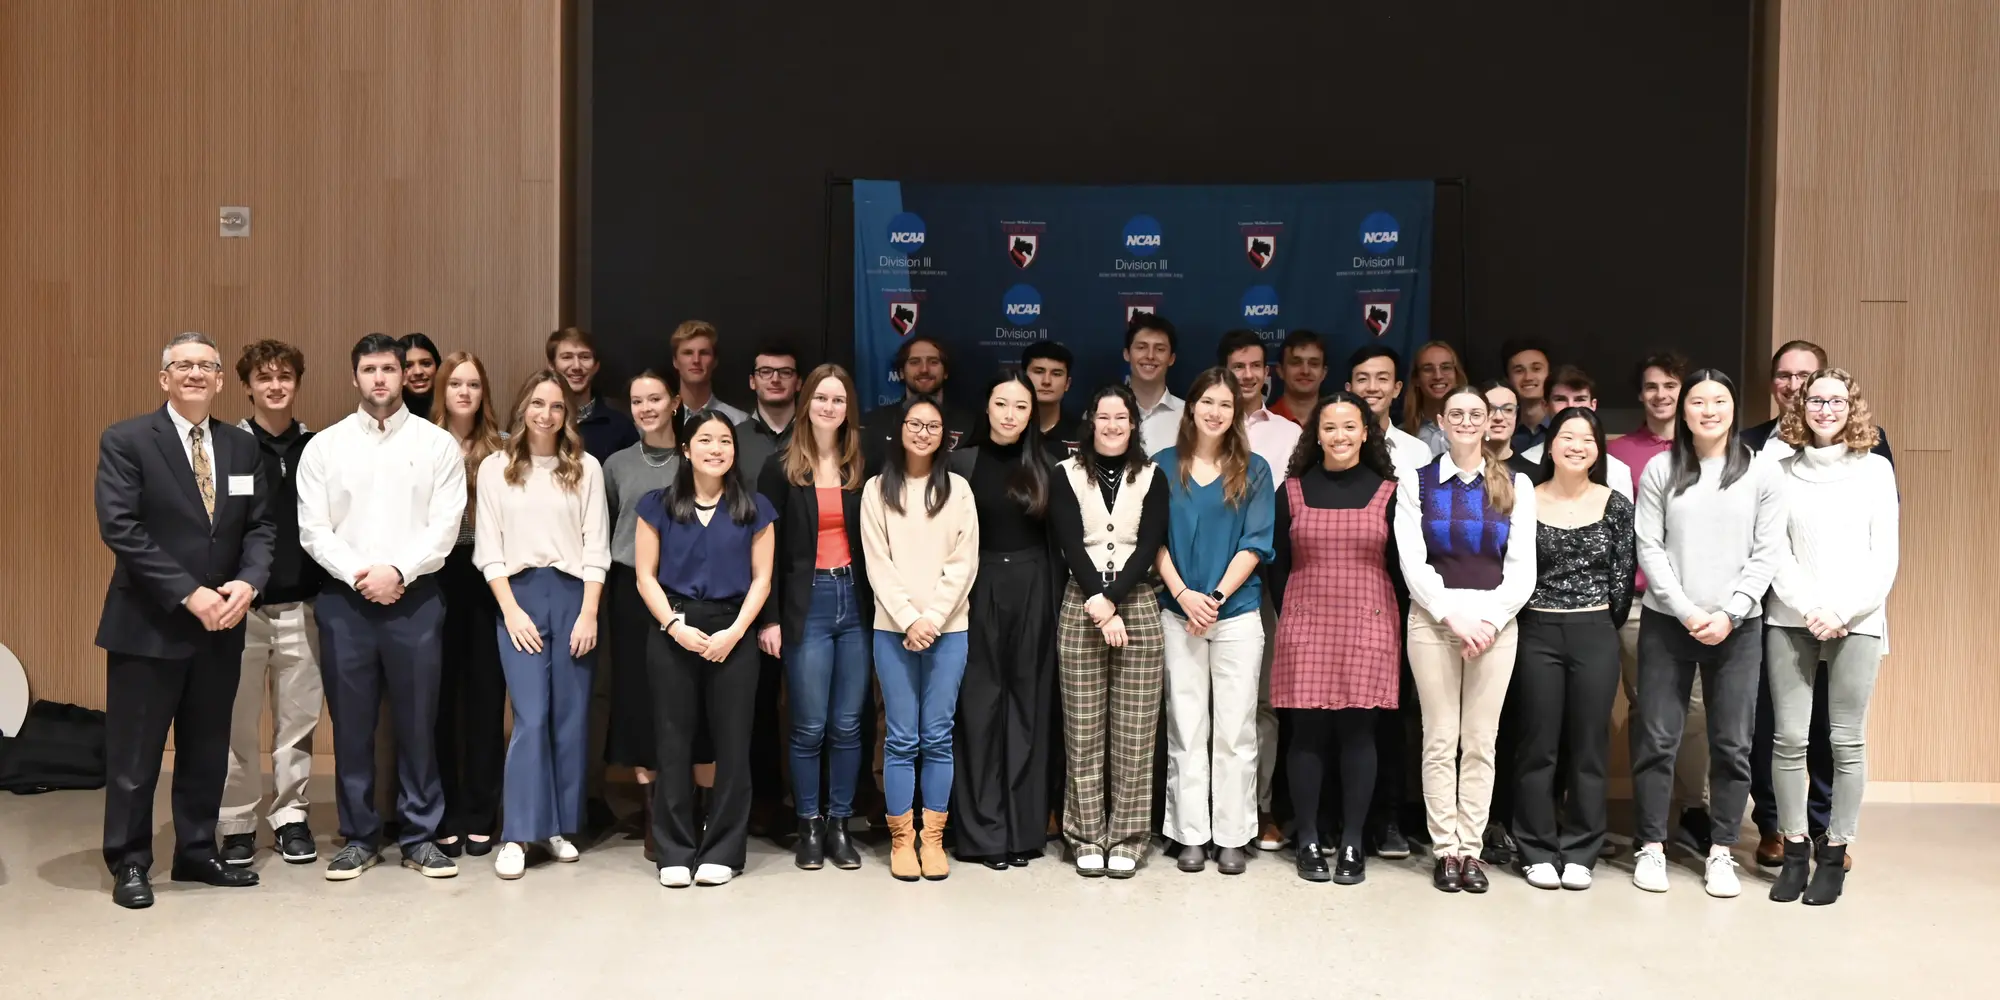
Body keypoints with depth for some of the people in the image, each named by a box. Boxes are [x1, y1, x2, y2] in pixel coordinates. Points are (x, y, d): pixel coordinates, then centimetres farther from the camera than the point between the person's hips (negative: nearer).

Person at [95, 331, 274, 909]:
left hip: (221, 625, 5)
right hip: (148, 624, -4)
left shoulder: (242, 447, 9)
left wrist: (247, 583, -13)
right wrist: (188, 594, -19)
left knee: (207, 751, 13)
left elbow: (260, 526, 7)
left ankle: (197, 854, 25)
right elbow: (121, 528, -14)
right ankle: (129, 864, 18)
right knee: (135, 754, 5)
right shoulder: (125, 441, -5)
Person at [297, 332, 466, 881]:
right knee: (351, 723, 7)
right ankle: (359, 837, 18)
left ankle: (420, 836, 14)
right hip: (344, 599, 1)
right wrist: (358, 574, -11)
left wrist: (397, 571, -14)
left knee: (417, 721, 4)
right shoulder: (324, 446, 6)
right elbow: (312, 529, 1)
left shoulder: (437, 443, 3)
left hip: (415, 598, -1)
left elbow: (444, 526, -3)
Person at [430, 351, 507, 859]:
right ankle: (444, 817, 14)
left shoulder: (503, 446, 5)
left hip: (489, 576, 1)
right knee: (441, 693, 5)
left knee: (486, 691, 5)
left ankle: (480, 817, 14)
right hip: (438, 575, -1)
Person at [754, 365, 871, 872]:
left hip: (854, 602, 2)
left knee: (847, 725, 5)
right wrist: (769, 618, -5)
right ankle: (809, 826, 13)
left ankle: (840, 824, 17)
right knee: (810, 726, -1)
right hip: (808, 605, -2)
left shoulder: (861, 468, 8)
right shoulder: (781, 468, 1)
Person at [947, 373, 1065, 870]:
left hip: (1034, 592, 1)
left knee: (1028, 705, 5)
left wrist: (1055, 599, -2)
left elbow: (1059, 537, 6)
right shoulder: (963, 461, 2)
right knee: (980, 705, 0)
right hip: (979, 590, -1)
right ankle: (983, 831, 8)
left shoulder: (1046, 464, 6)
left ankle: (1024, 829, 12)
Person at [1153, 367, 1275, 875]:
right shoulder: (1165, 465, 7)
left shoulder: (1253, 470, 5)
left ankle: (1232, 835, 10)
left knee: (1235, 729, 2)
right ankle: (1190, 834, 11)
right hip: (1178, 611, 1)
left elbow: (1255, 544, -1)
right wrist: (1183, 594, -11)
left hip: (1237, 612, -1)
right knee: (1185, 728, 4)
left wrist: (1217, 597, -11)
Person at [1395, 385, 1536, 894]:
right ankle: (1445, 849, 5)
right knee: (1440, 740, -1)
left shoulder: (1516, 485, 10)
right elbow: (1413, 563, -2)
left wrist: (1489, 619, -10)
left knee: (1481, 741, 2)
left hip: (1495, 621, 1)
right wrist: (1454, 616, -12)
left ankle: (1471, 848, 8)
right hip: (1432, 619, -1)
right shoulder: (1416, 482, 6)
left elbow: (1522, 567, 4)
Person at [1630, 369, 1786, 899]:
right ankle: (1652, 847, 12)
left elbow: (1766, 555, -1)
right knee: (1656, 738, 1)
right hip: (1667, 621, 0)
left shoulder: (1762, 473, 3)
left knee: (1732, 743, 4)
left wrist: (1729, 614, -11)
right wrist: (1687, 611, -11)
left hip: (1737, 626, 0)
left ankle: (1721, 852, 16)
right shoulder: (1660, 470, 3)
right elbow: (1649, 548, -2)